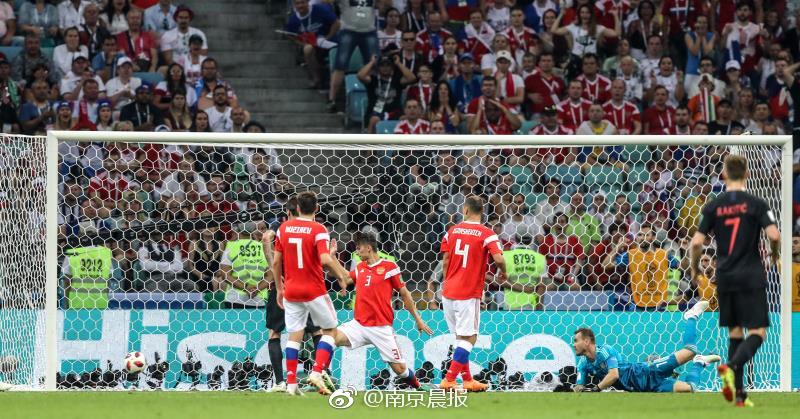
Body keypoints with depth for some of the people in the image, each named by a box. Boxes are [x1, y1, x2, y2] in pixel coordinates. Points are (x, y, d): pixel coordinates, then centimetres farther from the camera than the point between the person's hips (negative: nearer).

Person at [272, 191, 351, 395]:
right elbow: (325, 259, -23)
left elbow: (276, 261, 6)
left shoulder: (284, 228, 4)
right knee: (330, 330, 11)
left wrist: (279, 288, 16)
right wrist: (341, 274, -5)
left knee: (294, 336, 9)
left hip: (291, 291, 4)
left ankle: (291, 383, 3)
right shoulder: (318, 229, -10)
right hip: (314, 291, -4)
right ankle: (317, 373, -5)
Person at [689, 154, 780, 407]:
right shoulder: (755, 204, -6)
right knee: (757, 332, -2)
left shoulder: (714, 206, 2)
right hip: (751, 277, -4)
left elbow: (697, 242, -2)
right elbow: (774, 235, -15)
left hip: (725, 279, 4)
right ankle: (731, 367, -30)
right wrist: (774, 255, 8)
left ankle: (739, 393, 9)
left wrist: (694, 267, 17)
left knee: (735, 332, 13)